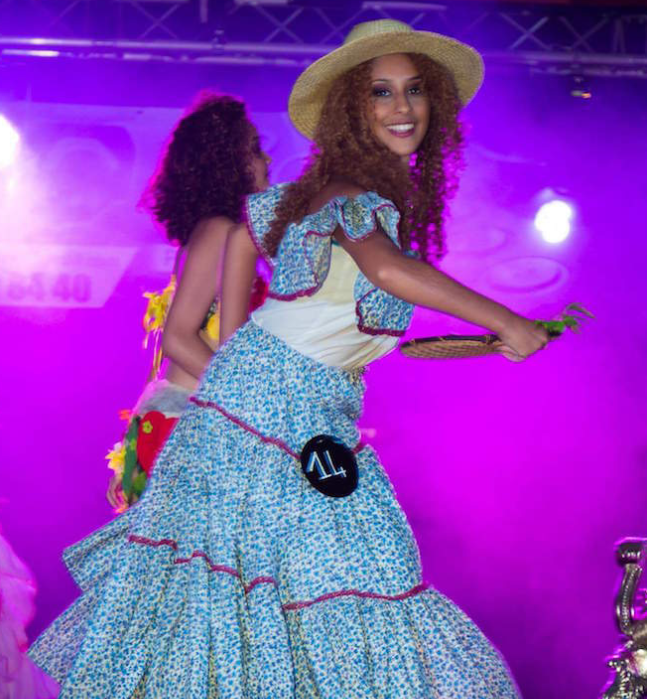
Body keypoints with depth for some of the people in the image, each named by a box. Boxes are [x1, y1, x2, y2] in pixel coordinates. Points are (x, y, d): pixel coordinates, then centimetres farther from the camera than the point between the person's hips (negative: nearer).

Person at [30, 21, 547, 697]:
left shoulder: (325, 186, 10)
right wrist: (507, 323, -31)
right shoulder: (360, 194, -18)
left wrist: (235, 353, 23)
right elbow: (387, 267, -39)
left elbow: (245, 231, 22)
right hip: (287, 408, -9)